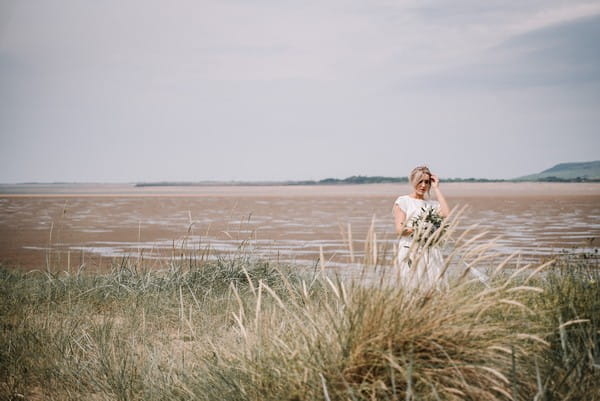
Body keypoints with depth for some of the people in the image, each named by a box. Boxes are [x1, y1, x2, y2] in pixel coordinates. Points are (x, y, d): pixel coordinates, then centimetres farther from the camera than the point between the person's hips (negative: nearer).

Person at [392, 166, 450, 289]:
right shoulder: (402, 201, 6)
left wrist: (436, 188, 2)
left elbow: (446, 214, -6)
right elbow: (399, 229, -4)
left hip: (431, 252, 4)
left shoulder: (432, 203, 16)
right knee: (412, 287, -9)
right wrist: (416, 229, -23)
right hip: (410, 251, -3)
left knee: (434, 286, -5)